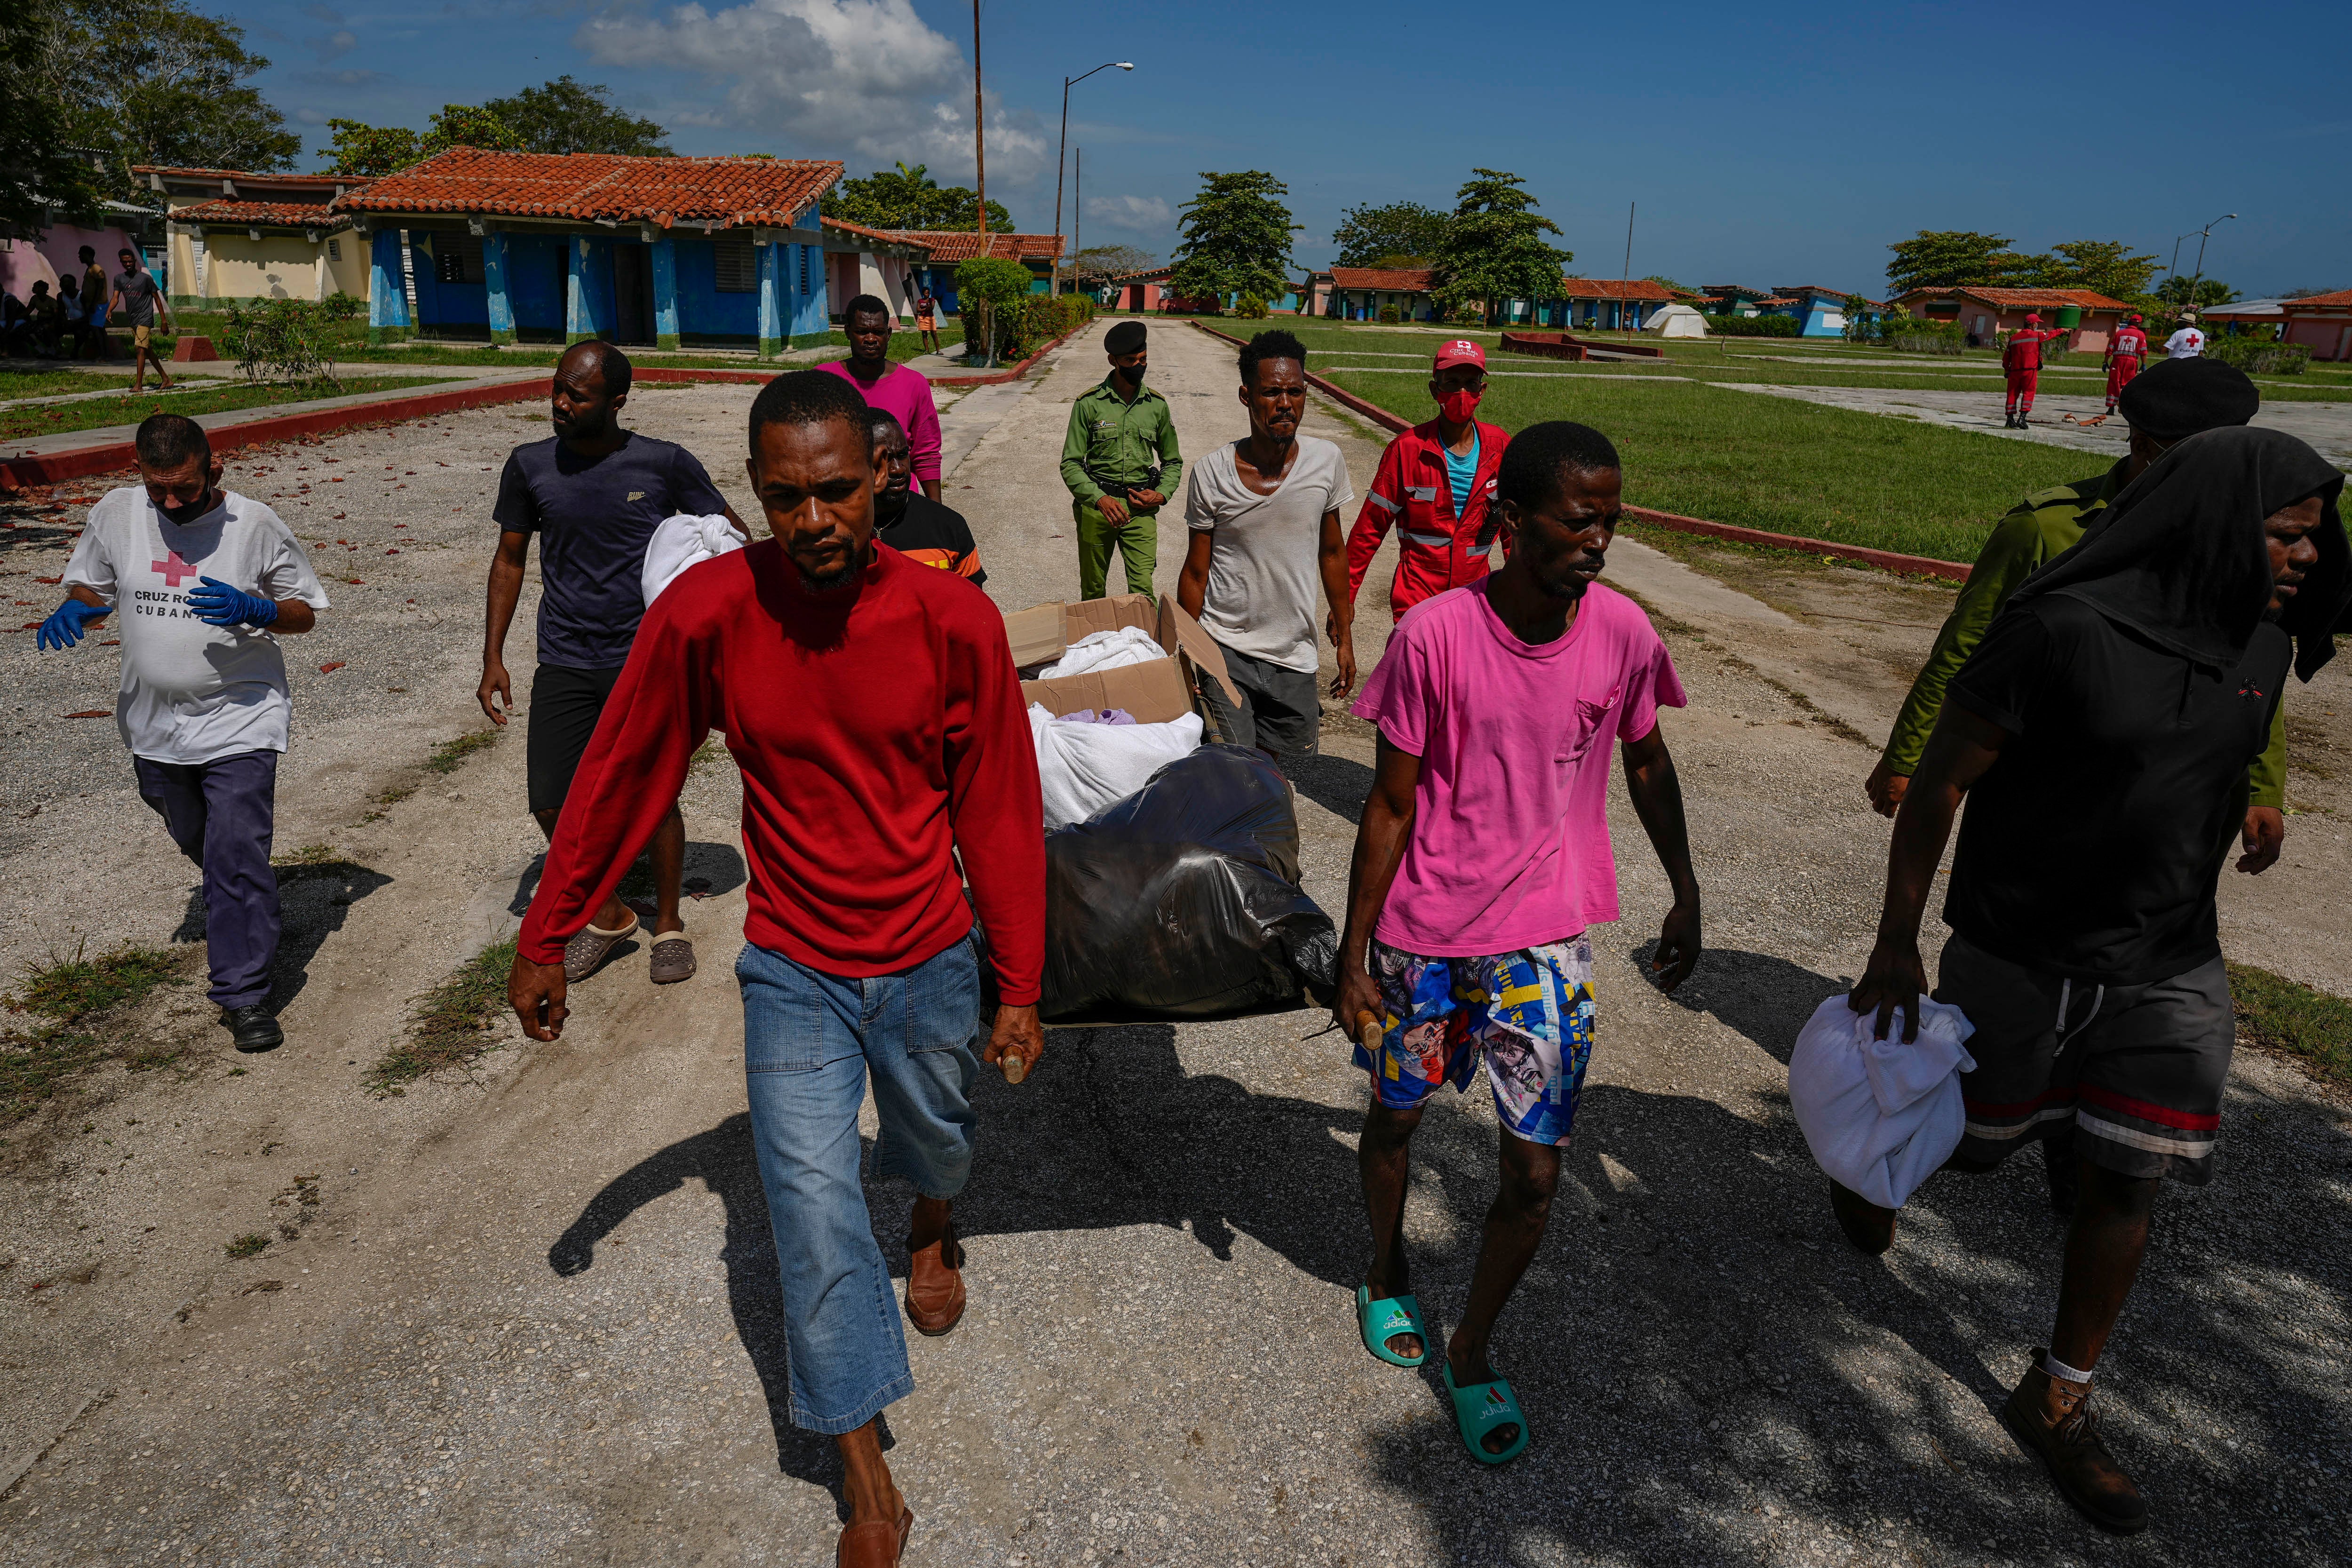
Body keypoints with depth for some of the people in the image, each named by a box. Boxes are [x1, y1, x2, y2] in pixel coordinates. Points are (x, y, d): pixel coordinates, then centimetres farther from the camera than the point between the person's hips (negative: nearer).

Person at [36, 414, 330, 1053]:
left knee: (238, 856, -10)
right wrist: (74, 609, -10)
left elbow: (305, 611, -3)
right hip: (154, 724, 5)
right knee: (195, 842, 22)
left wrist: (255, 610, -24)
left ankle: (244, 994, -2)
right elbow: (88, 584, 14)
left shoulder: (255, 525, -10)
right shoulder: (115, 514, -1)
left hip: (239, 721, -5)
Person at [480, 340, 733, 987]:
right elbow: (510, 560, 11)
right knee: (552, 803, 0)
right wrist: (493, 658, 7)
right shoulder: (530, 466, 2)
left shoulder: (665, 464, -6)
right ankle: (609, 914, 24)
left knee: (654, 798, 4)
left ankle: (669, 922, 26)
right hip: (565, 665, 3)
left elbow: (733, 533, 6)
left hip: (649, 663, -2)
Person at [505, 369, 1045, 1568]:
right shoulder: (704, 614, -17)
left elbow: (1000, 812, -9)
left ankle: (934, 1229, 63)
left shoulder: (955, 622, -18)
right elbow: (619, 778, -4)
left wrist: (1020, 988, -5)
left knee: (935, 1138, 24)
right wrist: (545, 937, 2)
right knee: (815, 1213, -1)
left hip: (928, 961, 1)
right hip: (792, 971, 0)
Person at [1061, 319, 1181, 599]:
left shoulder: (1157, 405, 7)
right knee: (1093, 591, 11)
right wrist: (1099, 499, -19)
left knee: (1143, 590, -12)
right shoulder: (1089, 404, -2)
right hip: (1096, 506, -1)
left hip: (1140, 507, 1)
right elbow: (1070, 463, -3)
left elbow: (1173, 461, 18)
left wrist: (1162, 494, -2)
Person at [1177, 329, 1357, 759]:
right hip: (1224, 651, -2)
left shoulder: (1326, 461, -3)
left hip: (1294, 657, 2)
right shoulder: (1210, 474, -9)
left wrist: (1345, 637, 13)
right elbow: (1195, 574, 0)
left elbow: (1332, 552, 9)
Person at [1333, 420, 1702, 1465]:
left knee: (1535, 1173, 5)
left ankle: (1471, 1352, 31)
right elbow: (1389, 807, -11)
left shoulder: (1623, 632, -9)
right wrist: (1353, 958, -7)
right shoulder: (1435, 634, -18)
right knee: (1394, 1116, 19)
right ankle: (1386, 1277, 50)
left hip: (1547, 940, 2)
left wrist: (1685, 896, 16)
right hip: (1422, 936, -2)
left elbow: (1646, 764, 9)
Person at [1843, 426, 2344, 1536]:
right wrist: (1896, 943, -16)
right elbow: (1940, 780, -17)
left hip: (2170, 972, 5)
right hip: (2022, 958, -5)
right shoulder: (2066, 631, -22)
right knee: (1972, 1141, 15)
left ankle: (2057, 1402, 27)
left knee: (2129, 1185, 8)